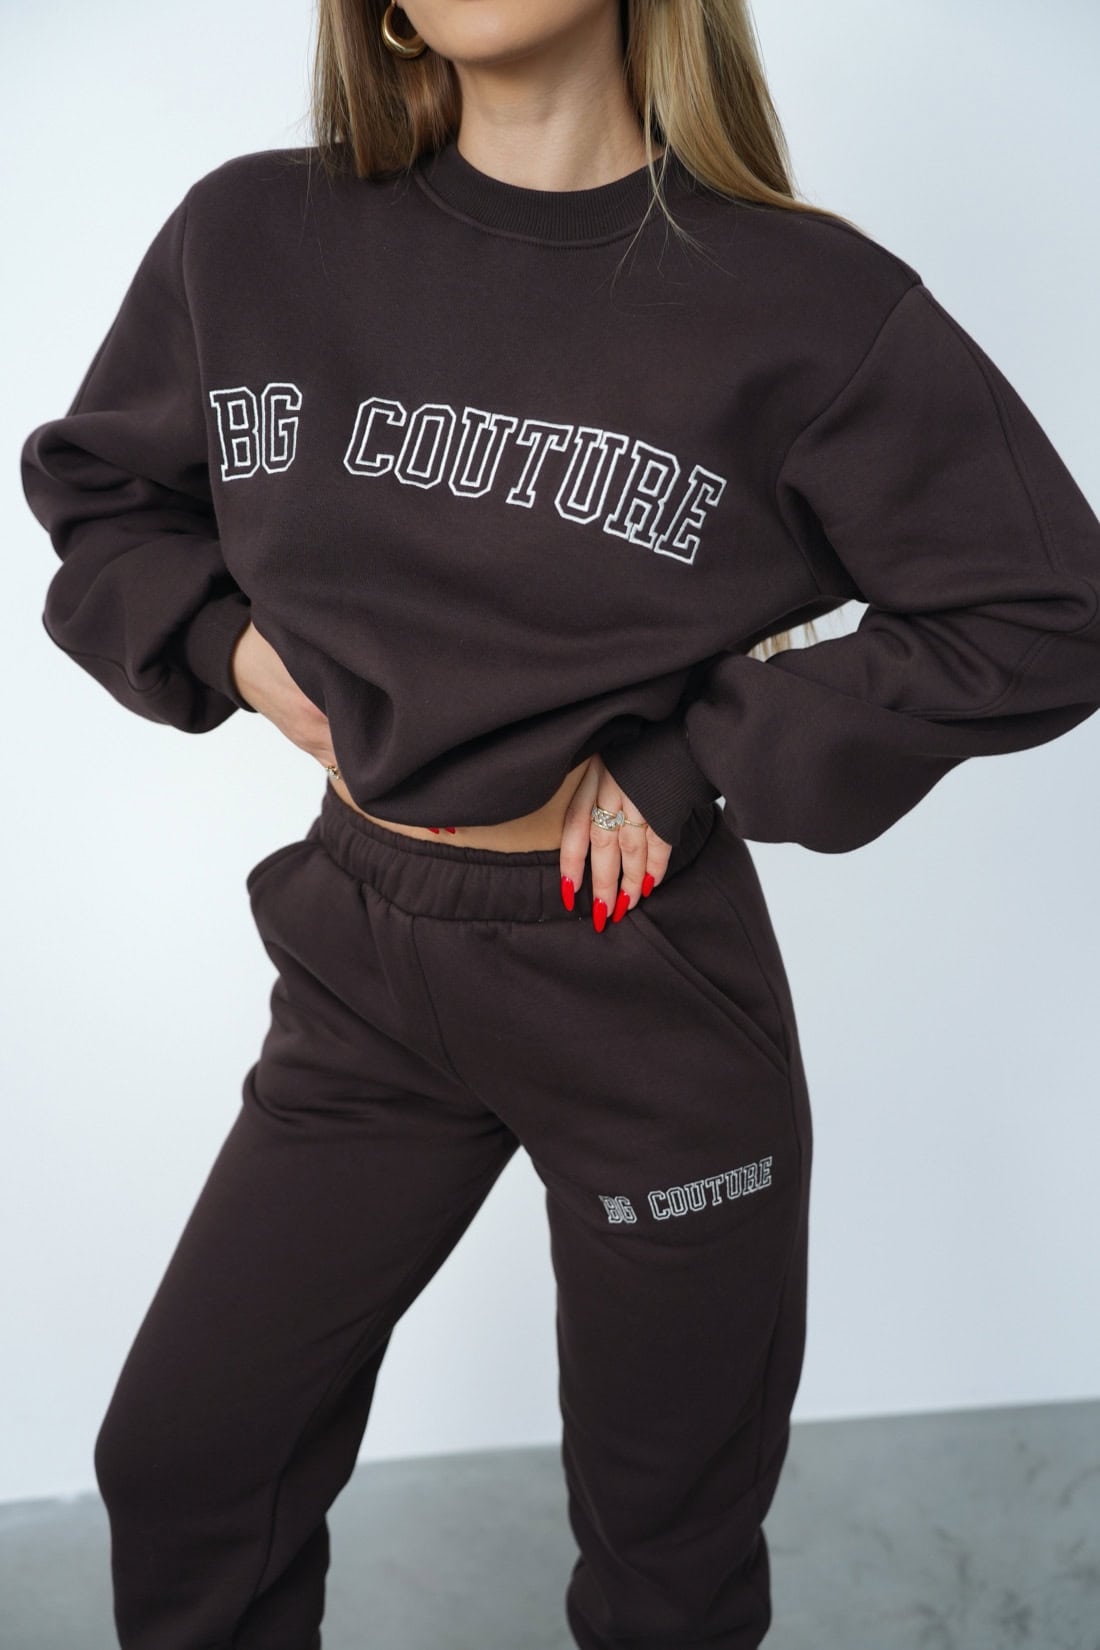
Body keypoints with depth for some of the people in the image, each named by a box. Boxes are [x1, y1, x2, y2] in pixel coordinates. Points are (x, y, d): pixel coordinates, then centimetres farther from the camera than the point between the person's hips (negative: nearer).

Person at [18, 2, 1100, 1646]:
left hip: (644, 980, -3)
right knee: (180, 1466, 16)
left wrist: (688, 760, -15)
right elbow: (93, 484, 14)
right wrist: (224, 639, -5)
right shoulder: (253, 242, -2)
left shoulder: (801, 299, -12)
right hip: (361, 964, 3)